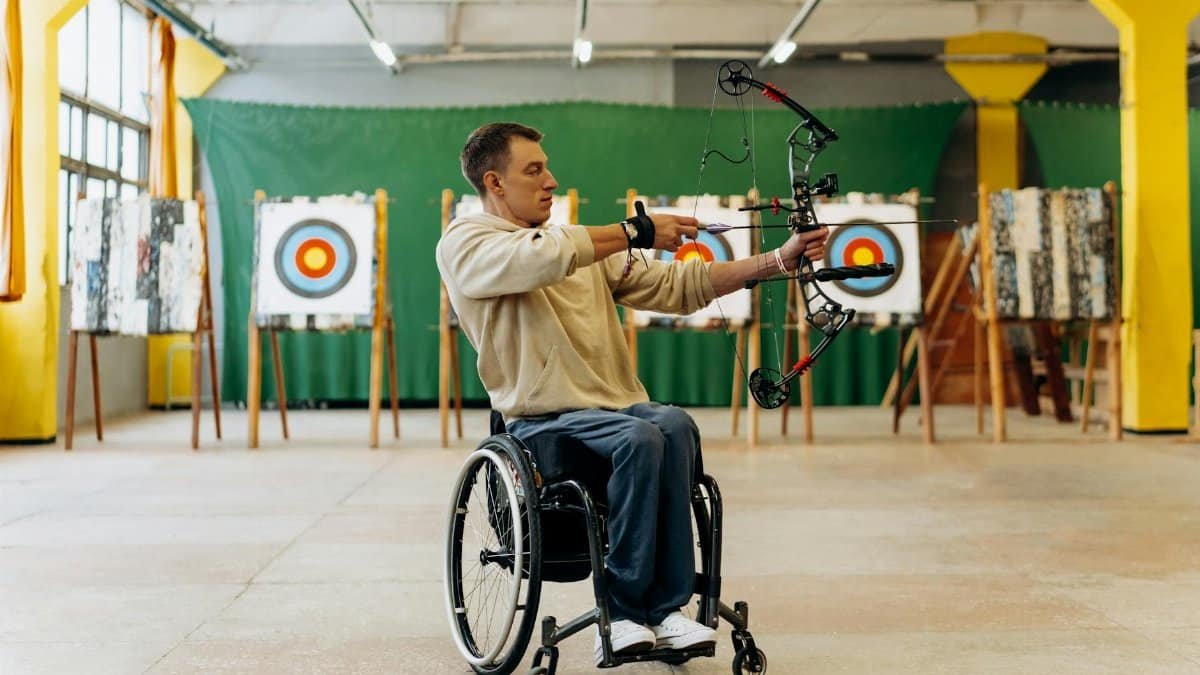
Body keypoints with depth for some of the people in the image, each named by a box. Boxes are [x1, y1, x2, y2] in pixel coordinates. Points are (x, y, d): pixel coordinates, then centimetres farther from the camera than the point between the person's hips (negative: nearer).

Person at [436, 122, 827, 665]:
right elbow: (545, 257, -21)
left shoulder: (588, 249, 20)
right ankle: (621, 610, -21)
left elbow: (676, 285, 14)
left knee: (674, 425, -27)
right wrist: (636, 232, -10)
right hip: (543, 419, -5)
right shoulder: (463, 245, 1)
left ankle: (663, 607, -25)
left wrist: (780, 261, 6)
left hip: (621, 406, 5)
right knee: (640, 437, -31)